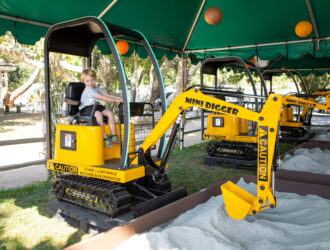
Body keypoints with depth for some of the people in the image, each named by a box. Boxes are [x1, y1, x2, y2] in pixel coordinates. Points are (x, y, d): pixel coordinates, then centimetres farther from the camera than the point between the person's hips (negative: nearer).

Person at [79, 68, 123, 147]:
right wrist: (115, 100, -23)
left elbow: (106, 95, 10)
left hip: (96, 107, 9)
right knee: (98, 114, -36)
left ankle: (113, 135, -7)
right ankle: (104, 137, -32)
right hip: (86, 109, -9)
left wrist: (119, 98, -1)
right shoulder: (88, 90, -15)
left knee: (110, 113, -9)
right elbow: (101, 97, -22)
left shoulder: (96, 88, 14)